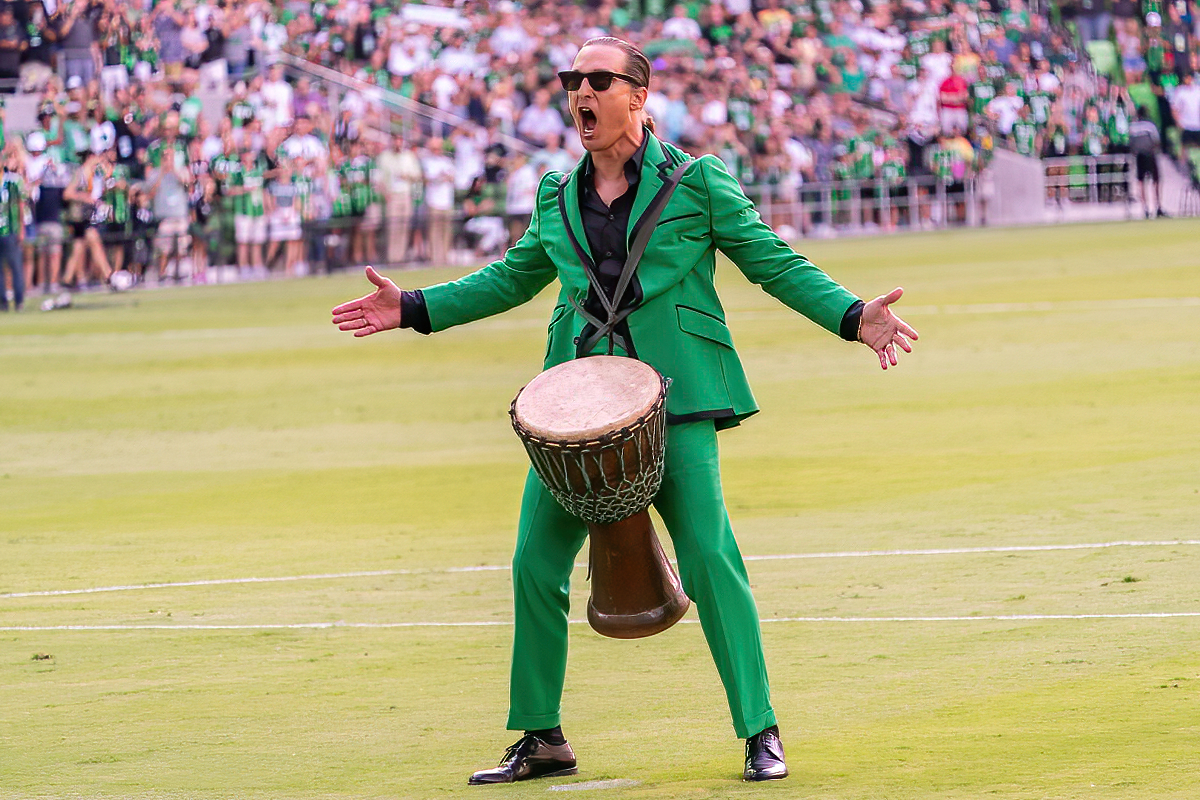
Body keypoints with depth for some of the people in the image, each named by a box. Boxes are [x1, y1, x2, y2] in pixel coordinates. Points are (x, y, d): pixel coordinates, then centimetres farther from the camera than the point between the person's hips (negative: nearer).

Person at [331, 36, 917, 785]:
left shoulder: (696, 182, 1)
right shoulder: (558, 198, 13)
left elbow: (774, 261, 2)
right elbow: (512, 278, 26)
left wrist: (853, 317, -11)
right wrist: (416, 309, 21)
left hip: (673, 397, -4)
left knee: (709, 558, -13)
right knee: (536, 564, 0)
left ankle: (760, 734, -4)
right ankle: (542, 737, 14)